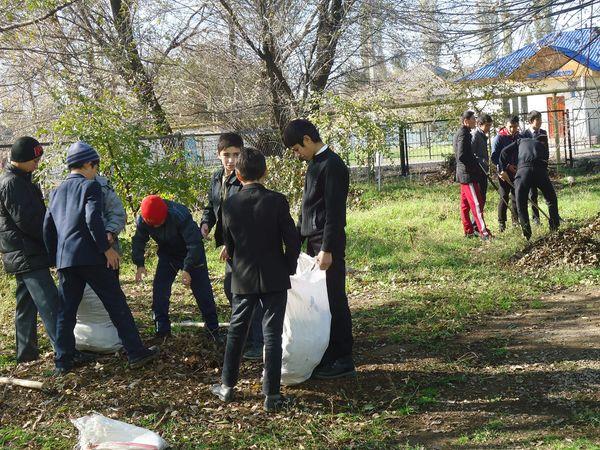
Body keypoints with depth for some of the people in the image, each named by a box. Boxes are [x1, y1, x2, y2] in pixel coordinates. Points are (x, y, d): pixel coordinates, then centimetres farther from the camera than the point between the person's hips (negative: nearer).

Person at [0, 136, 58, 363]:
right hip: (27, 254, -11)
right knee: (49, 303, -14)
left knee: (26, 303, 14)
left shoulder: (19, 181, 17)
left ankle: (26, 351, 20)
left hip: (22, 255, 11)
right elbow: (25, 220, -19)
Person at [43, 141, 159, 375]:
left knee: (66, 310, 12)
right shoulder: (90, 185, -4)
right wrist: (107, 248, -12)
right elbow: (93, 220, -17)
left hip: (64, 259, 7)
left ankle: (63, 359, 17)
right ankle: (136, 353, 2)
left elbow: (47, 228, 18)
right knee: (116, 304, 0)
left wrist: (55, 257, 24)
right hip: (90, 256, -7)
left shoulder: (56, 192, 18)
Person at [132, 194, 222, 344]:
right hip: (167, 255, 4)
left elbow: (194, 243, -33)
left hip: (192, 254, -4)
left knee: (203, 291, -7)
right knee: (159, 290, -5)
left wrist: (187, 269, -35)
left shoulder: (180, 215, -36)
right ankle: (162, 331, 4)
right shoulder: (142, 220, -20)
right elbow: (138, 241, -3)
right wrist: (140, 265, -14)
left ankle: (213, 330, 1)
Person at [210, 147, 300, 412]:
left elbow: (229, 244, 7)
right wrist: (288, 269, 6)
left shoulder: (230, 205, -3)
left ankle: (227, 386, 24)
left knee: (236, 331, 15)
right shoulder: (277, 201, -11)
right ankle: (272, 394, 2)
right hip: (274, 279, -2)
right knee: (272, 335, 2)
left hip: (242, 279, 2)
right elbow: (292, 241, -10)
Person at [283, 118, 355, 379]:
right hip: (314, 241, 9)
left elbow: (334, 211, -19)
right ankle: (327, 356, 20)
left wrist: (327, 249, -21)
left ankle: (343, 361, 4)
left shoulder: (331, 165, -14)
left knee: (334, 300, -3)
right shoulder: (314, 164, 16)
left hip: (328, 243, -9)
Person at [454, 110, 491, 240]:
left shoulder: (459, 134, 17)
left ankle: (468, 231, 18)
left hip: (463, 175, 10)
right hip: (468, 175, -10)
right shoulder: (464, 134, -15)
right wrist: (476, 168, -14)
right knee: (476, 203, -12)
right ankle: (484, 232, -15)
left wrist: (475, 166, 15)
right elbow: (462, 156, -24)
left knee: (465, 204, 12)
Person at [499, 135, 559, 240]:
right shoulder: (544, 147, 33)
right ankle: (554, 228, 22)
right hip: (540, 171, 1)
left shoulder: (521, 141, 31)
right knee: (551, 199, 21)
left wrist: (503, 169, 22)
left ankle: (527, 234, 2)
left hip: (523, 170, -1)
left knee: (521, 204, 8)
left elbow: (505, 151, 20)